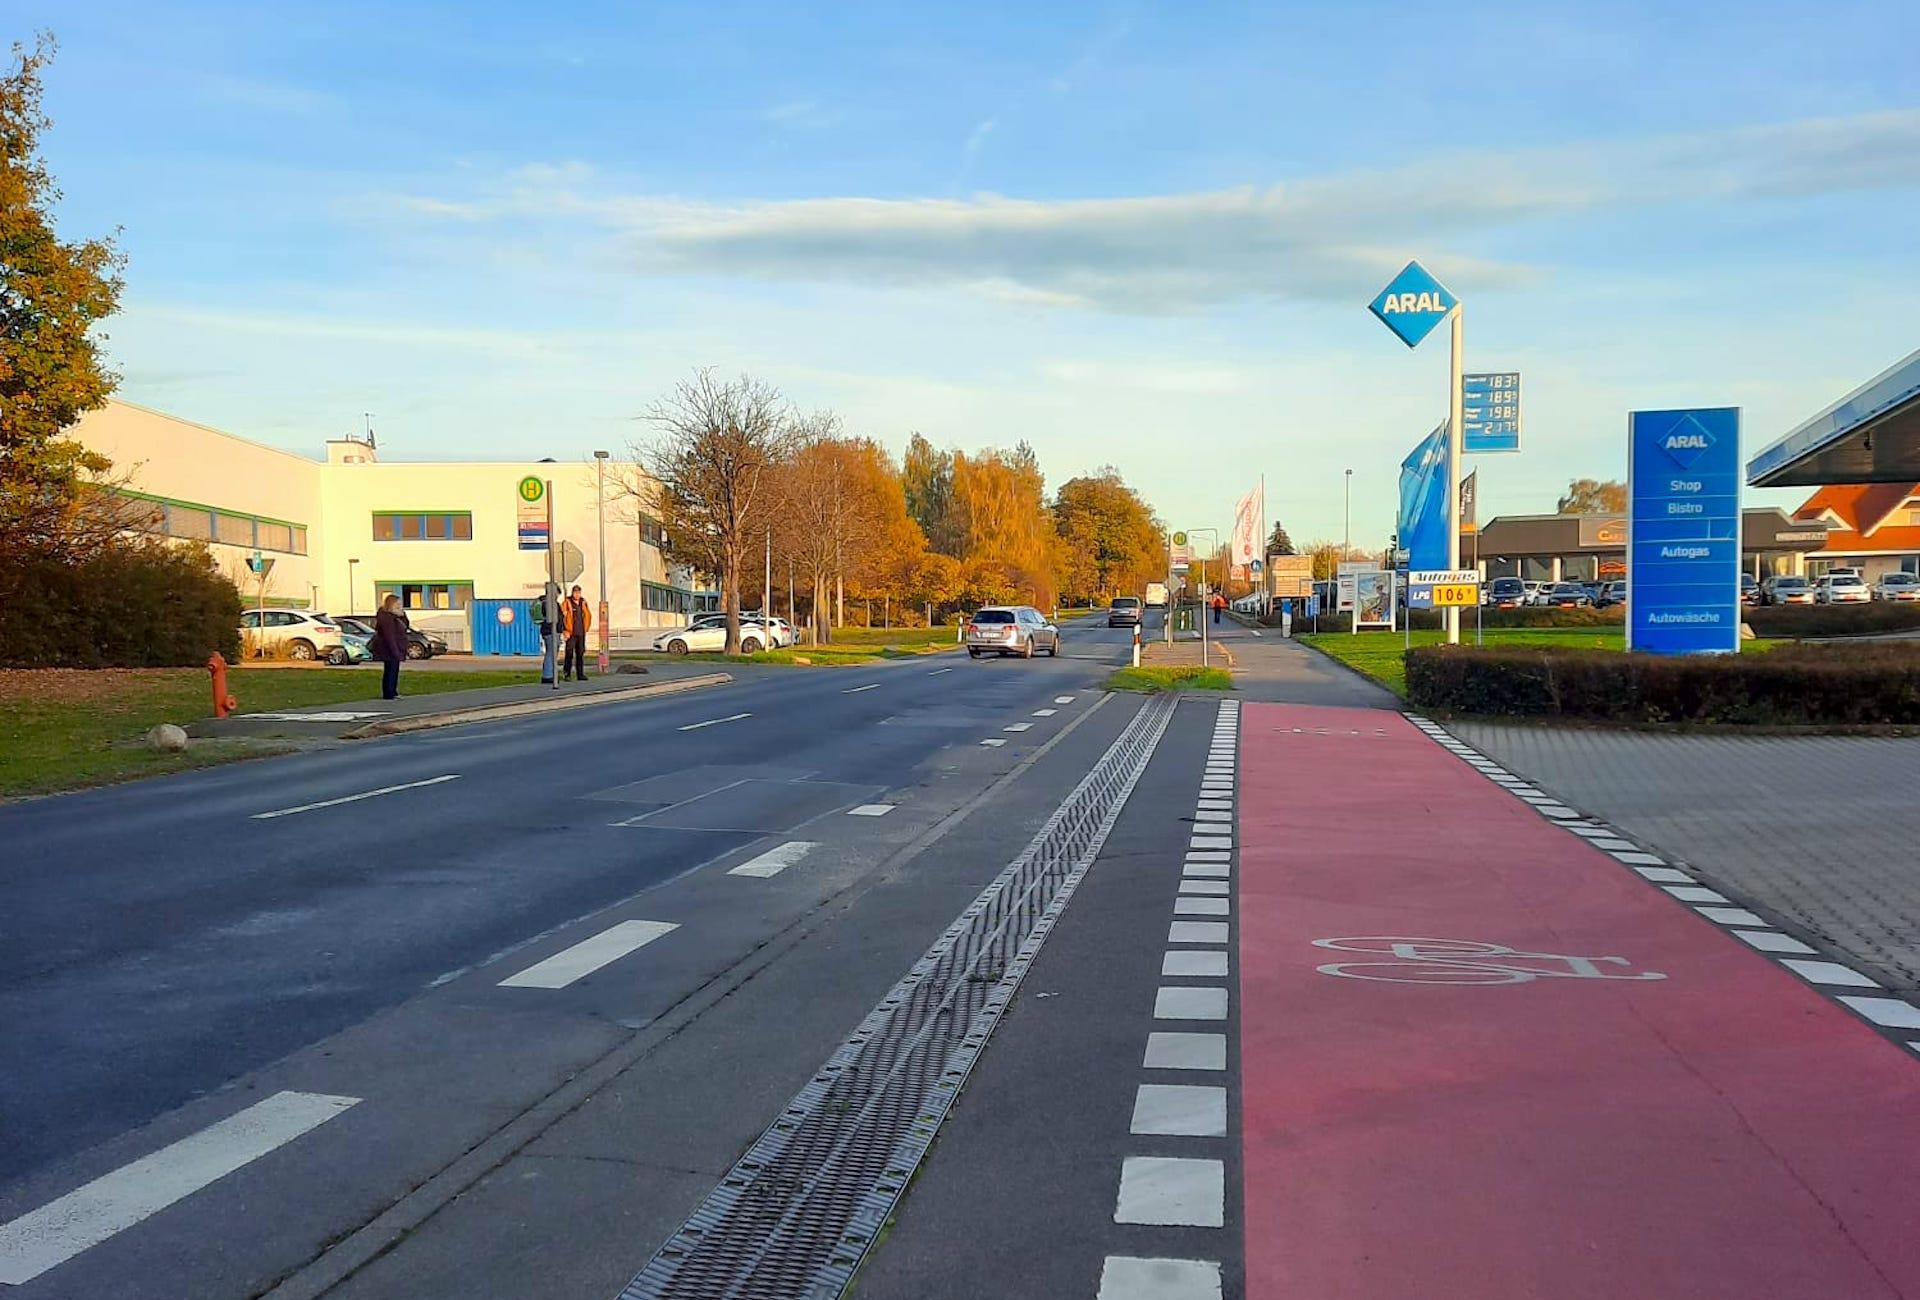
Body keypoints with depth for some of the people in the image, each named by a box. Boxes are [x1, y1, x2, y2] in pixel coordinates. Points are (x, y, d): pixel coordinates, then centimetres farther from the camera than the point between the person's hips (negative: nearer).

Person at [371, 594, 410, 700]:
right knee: (390, 671, -7)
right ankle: (388, 694, -4)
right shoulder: (385, 617, -19)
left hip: (395, 650, 11)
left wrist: (402, 615, 0)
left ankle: (393, 693, 23)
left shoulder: (393, 616, 15)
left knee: (394, 671, 15)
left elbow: (405, 626, 17)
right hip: (389, 651, -11)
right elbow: (389, 636, -24)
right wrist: (395, 651, -26)